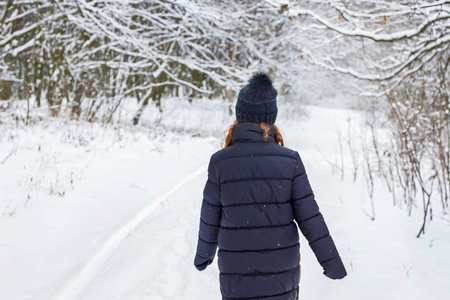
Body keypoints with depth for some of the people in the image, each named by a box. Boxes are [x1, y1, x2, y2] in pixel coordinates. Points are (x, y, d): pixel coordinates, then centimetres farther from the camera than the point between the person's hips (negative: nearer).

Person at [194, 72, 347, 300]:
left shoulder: (220, 162, -8)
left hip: (237, 270, -1)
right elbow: (309, 216, -7)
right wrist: (330, 260, 2)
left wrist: (203, 253, 18)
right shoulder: (289, 160, -7)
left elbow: (210, 218, 1)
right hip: (282, 270, 1)